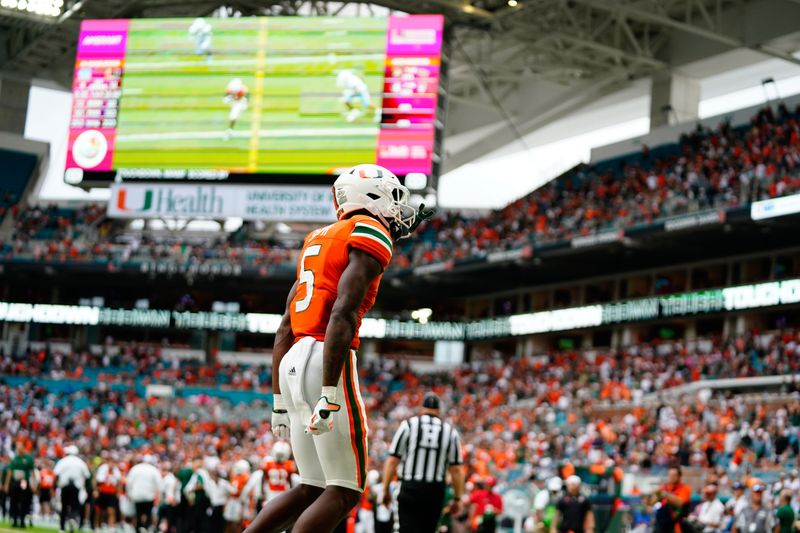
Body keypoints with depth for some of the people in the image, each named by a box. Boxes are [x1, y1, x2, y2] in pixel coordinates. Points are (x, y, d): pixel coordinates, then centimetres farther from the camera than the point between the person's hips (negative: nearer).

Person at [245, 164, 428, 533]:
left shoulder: (318, 240, 23)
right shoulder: (370, 237, -3)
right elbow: (343, 315, -18)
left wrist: (280, 402, 23)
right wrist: (329, 395, -22)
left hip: (293, 363, 9)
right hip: (325, 363, -9)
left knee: (311, 488, 14)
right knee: (344, 492, -3)